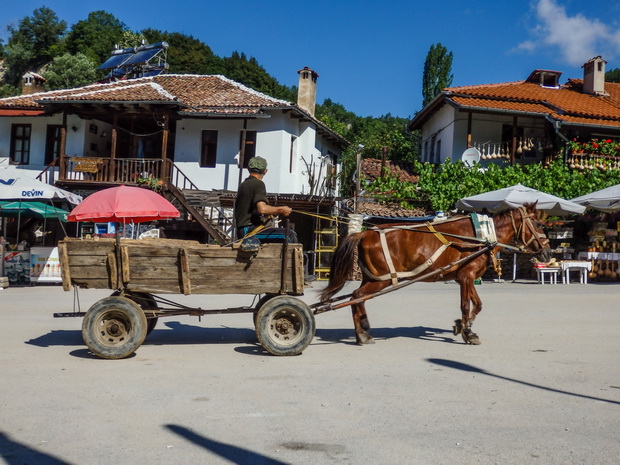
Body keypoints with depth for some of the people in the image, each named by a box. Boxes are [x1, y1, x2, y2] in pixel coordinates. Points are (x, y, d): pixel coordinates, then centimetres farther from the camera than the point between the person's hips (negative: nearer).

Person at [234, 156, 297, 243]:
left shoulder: (243, 185, 21)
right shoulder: (258, 184, -9)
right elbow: (262, 208, -24)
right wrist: (280, 210, -10)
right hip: (250, 230, -10)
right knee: (290, 235, -18)